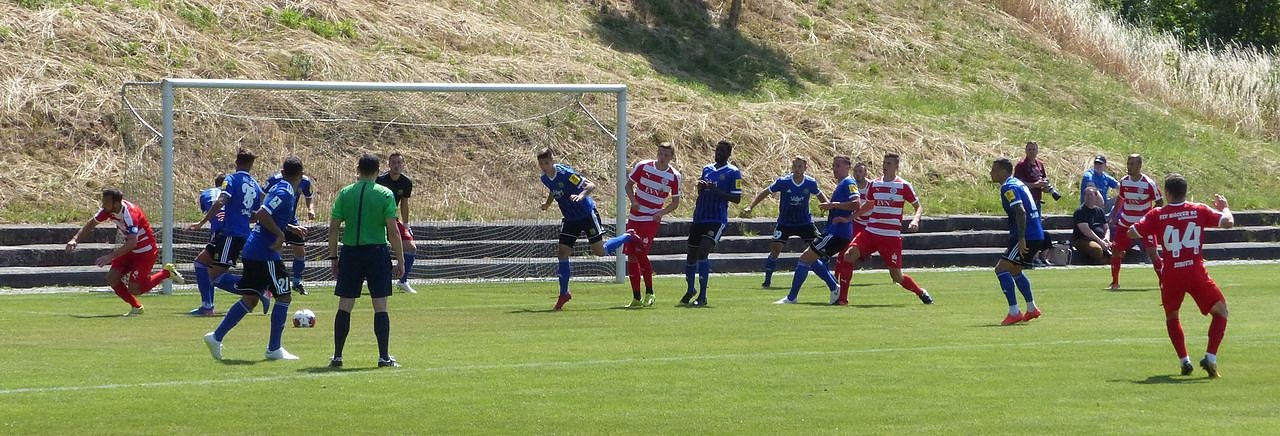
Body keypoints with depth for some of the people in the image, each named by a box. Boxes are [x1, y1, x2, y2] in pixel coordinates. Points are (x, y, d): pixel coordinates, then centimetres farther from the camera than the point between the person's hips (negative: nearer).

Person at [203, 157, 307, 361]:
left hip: (253, 251, 9)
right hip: (265, 254, -9)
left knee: (250, 298, 10)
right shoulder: (285, 193, -14)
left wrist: (290, 228, 36)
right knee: (284, 297, 0)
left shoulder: (280, 188, 14)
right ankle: (274, 349, 3)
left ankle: (216, 337, 8)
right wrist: (280, 234, -20)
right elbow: (262, 214, -25)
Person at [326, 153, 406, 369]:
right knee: (380, 306, 2)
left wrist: (333, 256, 12)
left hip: (350, 253, 2)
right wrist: (400, 260, -1)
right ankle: (384, 357, 1)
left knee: (345, 306, 6)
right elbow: (393, 231, -7)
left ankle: (337, 356, 6)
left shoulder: (345, 193, 3)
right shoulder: (385, 194, -4)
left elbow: (333, 228, 3)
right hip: (377, 252, -2)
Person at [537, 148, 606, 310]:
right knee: (562, 252, -5)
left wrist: (582, 194, -45)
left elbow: (591, 185, -26)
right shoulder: (545, 178, -2)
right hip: (570, 219, 6)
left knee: (599, 251, -5)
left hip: (587, 214, -6)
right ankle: (563, 294, 3)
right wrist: (547, 203, 5)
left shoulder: (565, 173, -25)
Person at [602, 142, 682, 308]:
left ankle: (649, 293, -1)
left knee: (641, 253, -17)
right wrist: (633, 201, -9)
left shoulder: (674, 176, -4)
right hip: (635, 217, 3)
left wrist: (661, 212, -12)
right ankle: (636, 298, 10)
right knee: (631, 256, 1)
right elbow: (629, 184, 9)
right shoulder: (643, 166, -2)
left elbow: (675, 202, 5)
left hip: (652, 220, -3)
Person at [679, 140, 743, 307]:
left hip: (717, 220, -6)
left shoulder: (733, 172, -3)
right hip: (699, 217, 6)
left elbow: (737, 198, -8)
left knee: (702, 252, -20)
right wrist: (700, 186, 0)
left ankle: (702, 296, -16)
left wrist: (715, 190, -19)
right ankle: (690, 290, 35)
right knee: (691, 254, 12)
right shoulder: (707, 169, 16)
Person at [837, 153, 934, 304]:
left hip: (892, 236, -4)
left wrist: (915, 220, -18)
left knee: (896, 276, -2)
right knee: (849, 255, -19)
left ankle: (921, 293, 26)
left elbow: (919, 207, 3)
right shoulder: (874, 184, 10)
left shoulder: (904, 186, -3)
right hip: (870, 232, 4)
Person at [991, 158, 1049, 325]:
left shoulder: (1008, 188, -13)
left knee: (1001, 268, -11)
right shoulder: (1017, 183, 17)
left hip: (1027, 236, -10)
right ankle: (1031, 309, 31)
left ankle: (1014, 312, -15)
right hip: (1036, 235, 10)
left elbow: (1021, 212, -24)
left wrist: (1021, 239, -28)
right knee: (1014, 271, 25)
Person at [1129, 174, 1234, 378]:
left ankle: (1184, 360, 11)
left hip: (1171, 275, 1)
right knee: (1220, 311, 14)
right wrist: (1224, 207, 18)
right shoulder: (1199, 210, 0)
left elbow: (1132, 232, 0)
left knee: (1171, 316, 24)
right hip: (1196, 272, -1)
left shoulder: (1157, 215, -1)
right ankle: (1210, 357, -3)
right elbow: (1228, 222, -3)